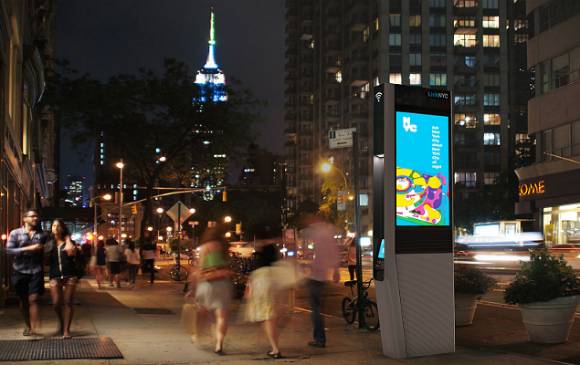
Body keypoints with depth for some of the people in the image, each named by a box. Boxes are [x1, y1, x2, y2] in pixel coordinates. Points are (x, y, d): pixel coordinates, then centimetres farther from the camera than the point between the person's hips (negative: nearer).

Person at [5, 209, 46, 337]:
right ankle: (28, 326, 27)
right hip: (20, 271, 1)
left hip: (36, 271, -1)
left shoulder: (42, 234, 7)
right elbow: (9, 250, -8)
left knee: (33, 299, -10)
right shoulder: (15, 233, 1)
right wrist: (28, 248, -15)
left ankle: (33, 329, -13)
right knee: (23, 300, 11)